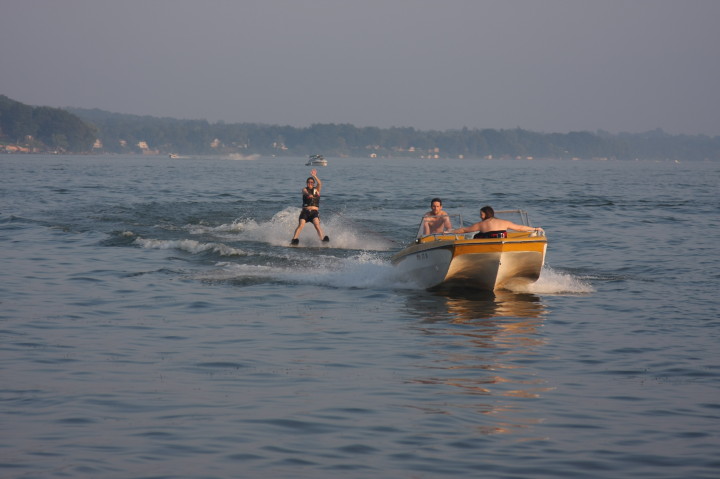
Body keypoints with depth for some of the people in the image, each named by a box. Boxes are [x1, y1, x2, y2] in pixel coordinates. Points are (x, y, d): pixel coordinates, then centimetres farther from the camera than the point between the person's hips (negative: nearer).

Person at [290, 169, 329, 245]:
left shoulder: (316, 190, 14)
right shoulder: (305, 189, 10)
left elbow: (319, 183, -5)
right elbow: (305, 192, -15)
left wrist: (314, 176, -12)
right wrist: (309, 194, -38)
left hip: (314, 212, 0)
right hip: (305, 211, 0)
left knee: (317, 225, -21)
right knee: (300, 225, -18)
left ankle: (323, 239, -30)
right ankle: (294, 240, -23)